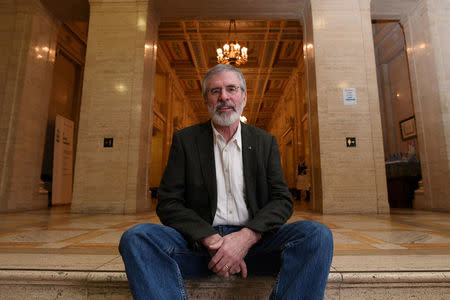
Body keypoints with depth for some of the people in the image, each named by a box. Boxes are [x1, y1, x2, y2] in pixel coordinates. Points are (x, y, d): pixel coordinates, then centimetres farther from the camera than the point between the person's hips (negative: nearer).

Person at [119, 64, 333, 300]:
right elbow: (168, 203, -1)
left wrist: (246, 237, -18)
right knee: (136, 237, -25)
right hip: (200, 242, 0)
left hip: (254, 240, 1)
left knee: (317, 235, -24)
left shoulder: (265, 142, 9)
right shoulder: (185, 140, 5)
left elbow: (282, 200, 2)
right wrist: (212, 240, -17)